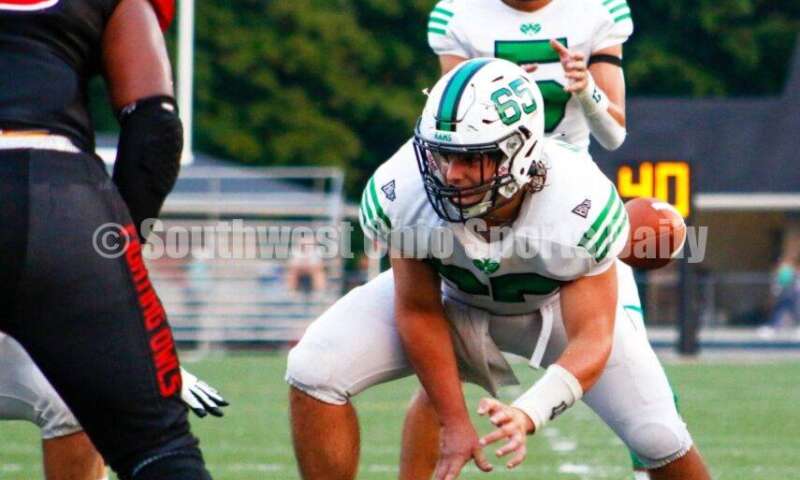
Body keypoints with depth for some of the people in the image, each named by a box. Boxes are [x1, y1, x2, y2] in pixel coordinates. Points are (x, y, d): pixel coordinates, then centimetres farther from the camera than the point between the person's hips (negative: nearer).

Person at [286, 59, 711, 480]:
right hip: (452, 296, 1)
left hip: (559, 303, -1)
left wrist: (528, 415, -52)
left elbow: (591, 339, -34)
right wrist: (455, 423, -17)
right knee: (314, 370, -19)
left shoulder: (580, 206, -39)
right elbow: (419, 312, -18)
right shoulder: (401, 192, -34)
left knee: (659, 439, -9)